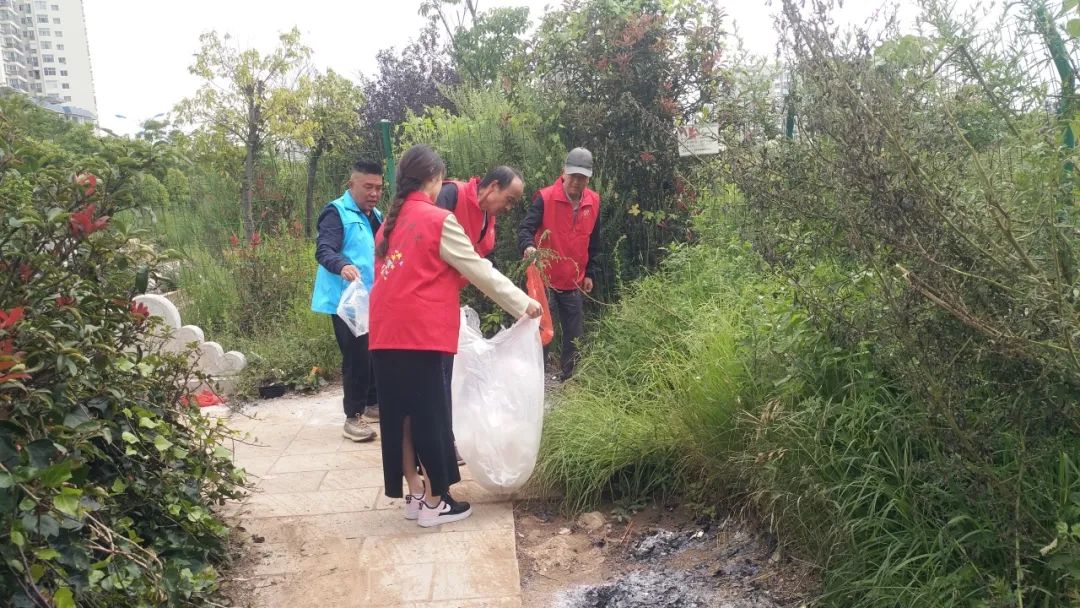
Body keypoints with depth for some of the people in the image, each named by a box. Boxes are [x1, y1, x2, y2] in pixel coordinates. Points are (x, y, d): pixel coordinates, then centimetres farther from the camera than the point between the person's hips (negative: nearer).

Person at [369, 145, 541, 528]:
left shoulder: (391, 222, 16)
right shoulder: (439, 220, -5)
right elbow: (480, 271, -3)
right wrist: (523, 302, 4)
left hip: (386, 333, 7)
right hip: (420, 334, -7)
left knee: (400, 414, 11)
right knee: (429, 415, 1)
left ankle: (415, 494, 22)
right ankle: (435, 503, 10)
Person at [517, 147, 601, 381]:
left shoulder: (593, 202, 1)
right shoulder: (545, 197, -13)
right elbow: (525, 227, -20)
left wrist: (589, 273, 12)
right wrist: (528, 246, -42)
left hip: (574, 281, 5)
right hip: (545, 278, -4)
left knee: (574, 334, 11)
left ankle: (569, 378, 27)